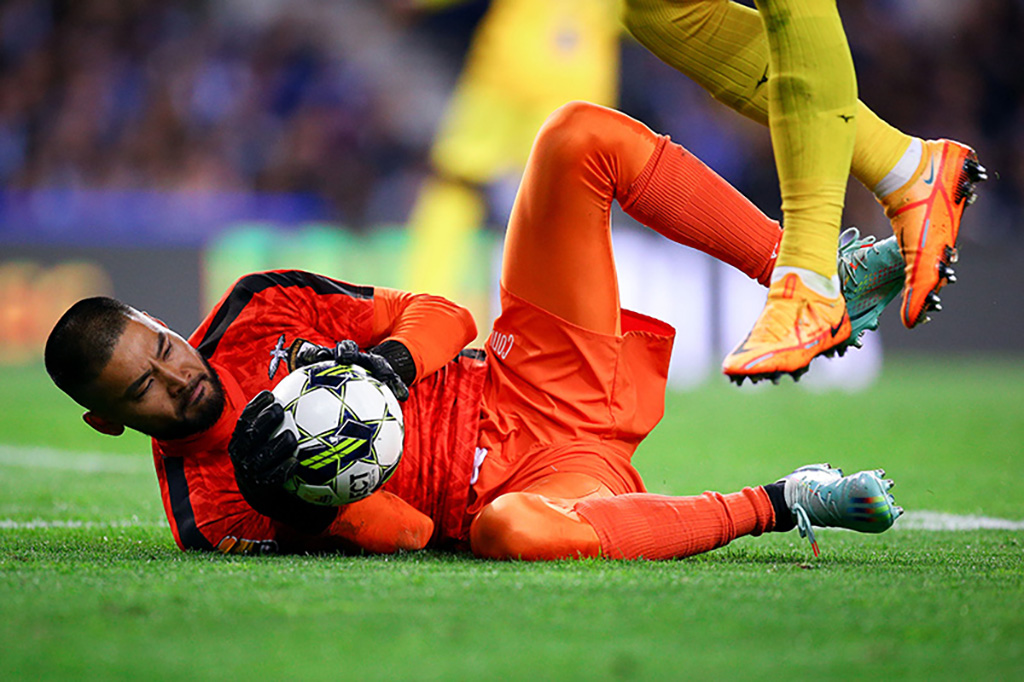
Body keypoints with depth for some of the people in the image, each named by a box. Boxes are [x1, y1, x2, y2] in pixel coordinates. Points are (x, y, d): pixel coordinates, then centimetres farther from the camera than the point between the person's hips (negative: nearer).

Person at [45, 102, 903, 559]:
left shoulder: (260, 314, 8)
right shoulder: (203, 506, -7)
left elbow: (443, 318, 8)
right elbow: (405, 532, -13)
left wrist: (390, 361, -14)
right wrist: (286, 498, -31)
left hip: (539, 388, 6)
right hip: (518, 486, -6)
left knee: (581, 138, -7)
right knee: (514, 532, -48)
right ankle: (776, 507, -24)